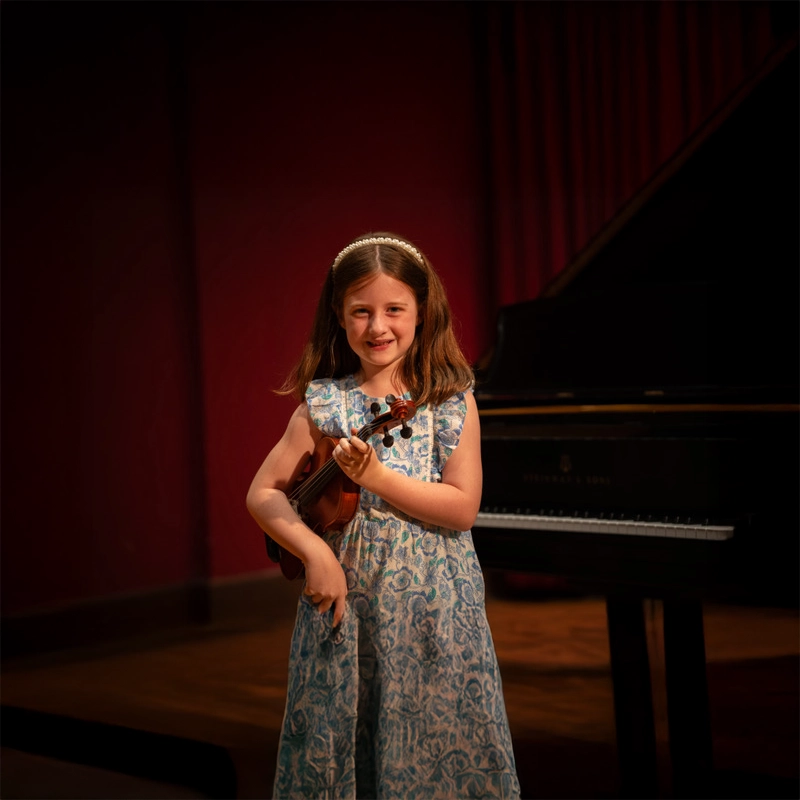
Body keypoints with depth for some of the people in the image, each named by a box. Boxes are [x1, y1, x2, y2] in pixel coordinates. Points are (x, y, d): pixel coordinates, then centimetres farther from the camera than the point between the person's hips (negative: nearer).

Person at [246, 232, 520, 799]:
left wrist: (375, 477, -18)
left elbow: (463, 508, -9)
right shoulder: (324, 405, -1)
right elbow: (263, 494, 1)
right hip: (345, 598, 1)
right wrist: (314, 550, -15)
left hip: (436, 609, -1)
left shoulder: (452, 402, -2)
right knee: (338, 747, 7)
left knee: (440, 748, 4)